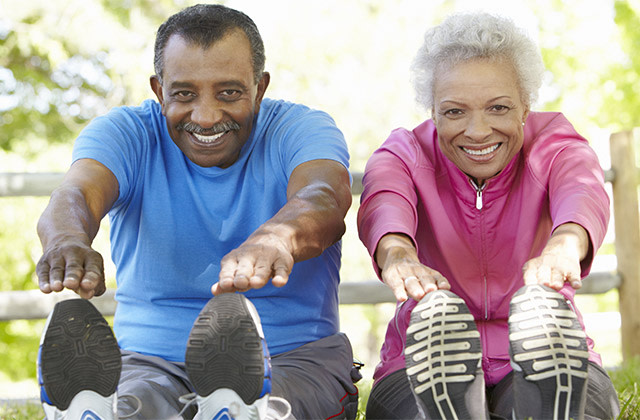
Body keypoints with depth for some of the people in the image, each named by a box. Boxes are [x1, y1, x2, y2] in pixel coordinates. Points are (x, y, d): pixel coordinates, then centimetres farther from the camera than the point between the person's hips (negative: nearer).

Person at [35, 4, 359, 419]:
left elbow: (326, 197, -27)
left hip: (292, 357, -1)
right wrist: (68, 239, -50)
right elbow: (77, 193, -21)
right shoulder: (126, 132, 2)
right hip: (151, 359, 1)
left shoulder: (302, 130, -2)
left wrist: (275, 237, -55)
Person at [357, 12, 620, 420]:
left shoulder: (554, 144, -1)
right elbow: (384, 204, -26)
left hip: (544, 359, 0)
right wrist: (396, 256, -52)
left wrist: (564, 246, -53)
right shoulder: (406, 154, 0)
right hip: (427, 364, 0)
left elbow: (582, 192, -27)